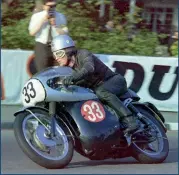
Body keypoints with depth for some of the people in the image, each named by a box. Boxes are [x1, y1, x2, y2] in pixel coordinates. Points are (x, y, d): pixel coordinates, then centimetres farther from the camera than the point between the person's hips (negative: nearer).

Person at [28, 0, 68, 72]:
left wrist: (55, 25, -13)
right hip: (41, 47, -1)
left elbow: (65, 33, 3)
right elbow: (32, 32, -9)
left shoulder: (61, 17, 7)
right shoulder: (36, 16, 3)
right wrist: (43, 19, -14)